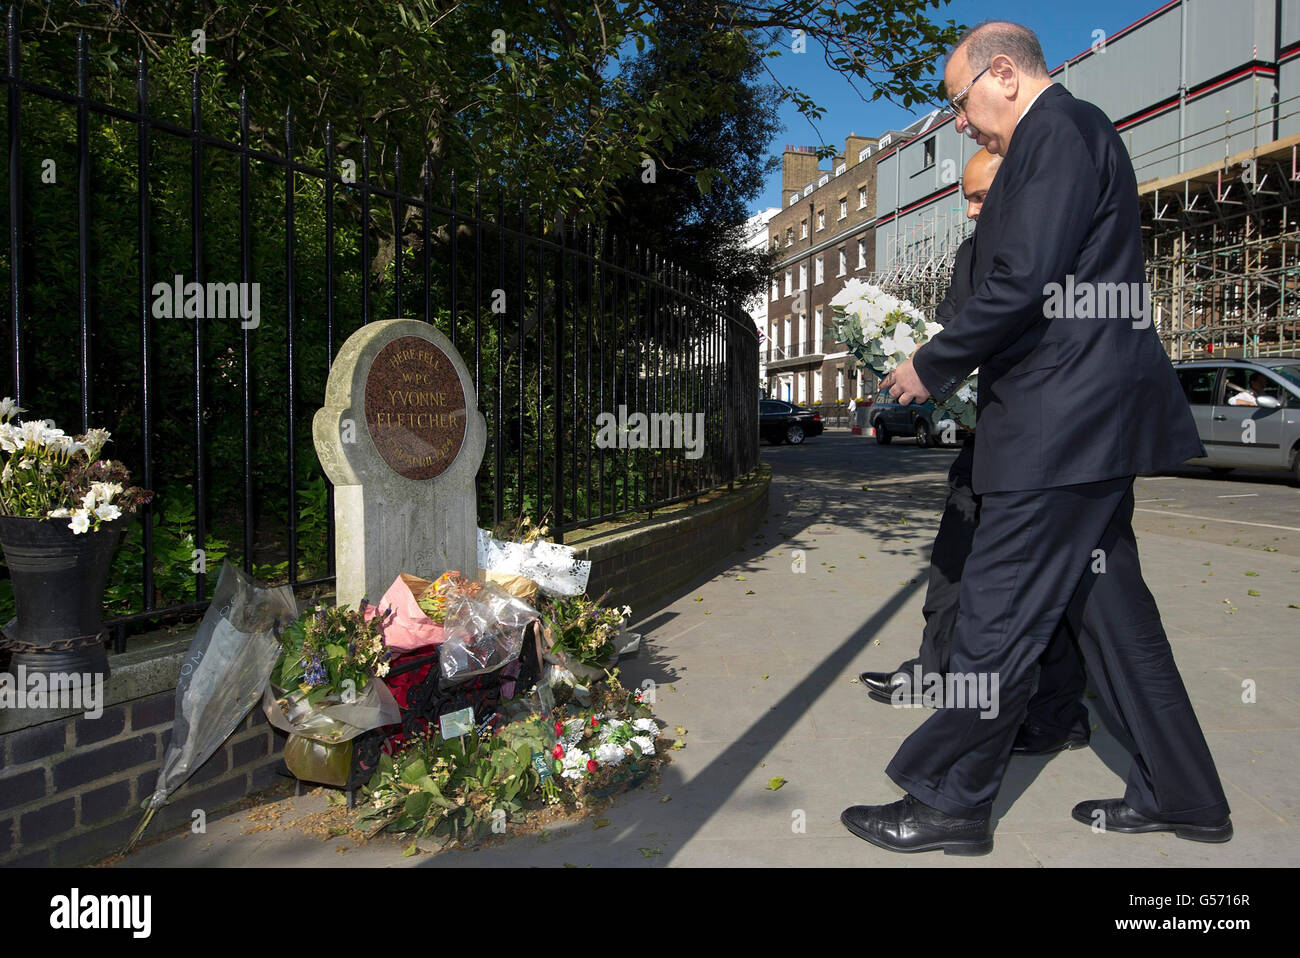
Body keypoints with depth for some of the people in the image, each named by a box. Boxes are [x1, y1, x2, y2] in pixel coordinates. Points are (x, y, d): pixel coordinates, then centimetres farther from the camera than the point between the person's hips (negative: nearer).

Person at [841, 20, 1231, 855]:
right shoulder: (1075, 132, 22)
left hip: (1064, 419, -11)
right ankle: (1181, 796, 26)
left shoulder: (1059, 132, -10)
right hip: (1092, 414, 11)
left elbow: (1024, 282, -20)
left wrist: (932, 366, -10)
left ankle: (947, 800, 9)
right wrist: (956, 362, 15)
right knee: (1108, 601, 15)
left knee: (999, 614, -4)